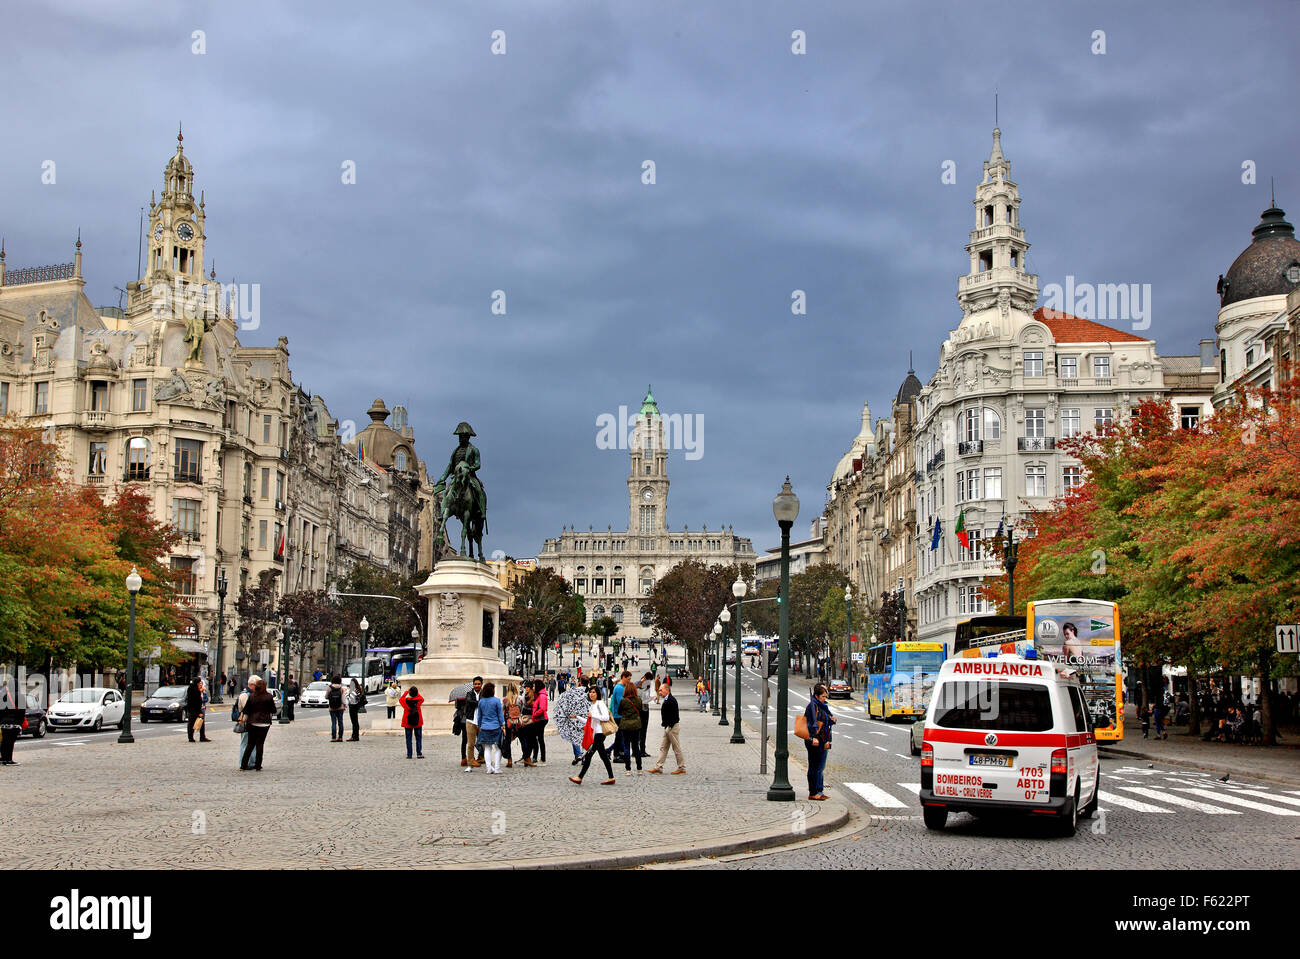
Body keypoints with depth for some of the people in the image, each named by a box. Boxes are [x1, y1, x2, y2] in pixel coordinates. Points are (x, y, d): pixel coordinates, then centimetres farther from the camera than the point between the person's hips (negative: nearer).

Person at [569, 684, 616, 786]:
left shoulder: (600, 703, -10)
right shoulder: (591, 705, 17)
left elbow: (606, 717, -21)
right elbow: (589, 721, 23)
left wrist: (592, 715, -20)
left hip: (599, 733, -9)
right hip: (595, 733, 9)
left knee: (589, 754, -9)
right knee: (603, 755, 9)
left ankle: (580, 778, -8)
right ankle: (611, 778, 11)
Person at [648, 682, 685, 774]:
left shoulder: (671, 700, -18)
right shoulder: (666, 700, 14)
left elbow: (674, 715, -22)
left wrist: (669, 727, -21)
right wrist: (666, 727, 15)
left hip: (672, 727, -11)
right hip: (668, 727, 11)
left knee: (676, 748, -3)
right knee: (663, 747, 11)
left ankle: (682, 768, 4)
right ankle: (658, 767, 13)